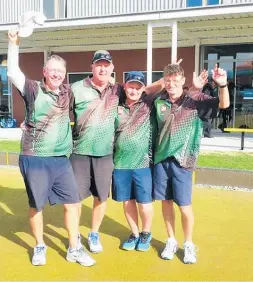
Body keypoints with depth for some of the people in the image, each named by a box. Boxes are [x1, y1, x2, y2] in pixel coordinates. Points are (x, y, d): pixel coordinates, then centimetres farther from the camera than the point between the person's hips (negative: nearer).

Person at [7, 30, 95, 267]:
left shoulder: (68, 93, 6)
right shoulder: (33, 90, -5)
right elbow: (12, 73, -14)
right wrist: (13, 44, -20)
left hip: (61, 160, 4)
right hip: (35, 159, -3)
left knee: (72, 202, 5)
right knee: (36, 205, 9)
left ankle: (74, 250, 20)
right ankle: (39, 247, 30)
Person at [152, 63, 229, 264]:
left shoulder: (196, 100, -4)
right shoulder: (159, 102, 4)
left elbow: (224, 104, -14)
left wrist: (222, 85, -31)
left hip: (182, 161, -3)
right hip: (161, 159, 3)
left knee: (184, 206, 3)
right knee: (166, 202, 12)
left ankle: (189, 245, 25)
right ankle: (171, 241, 30)